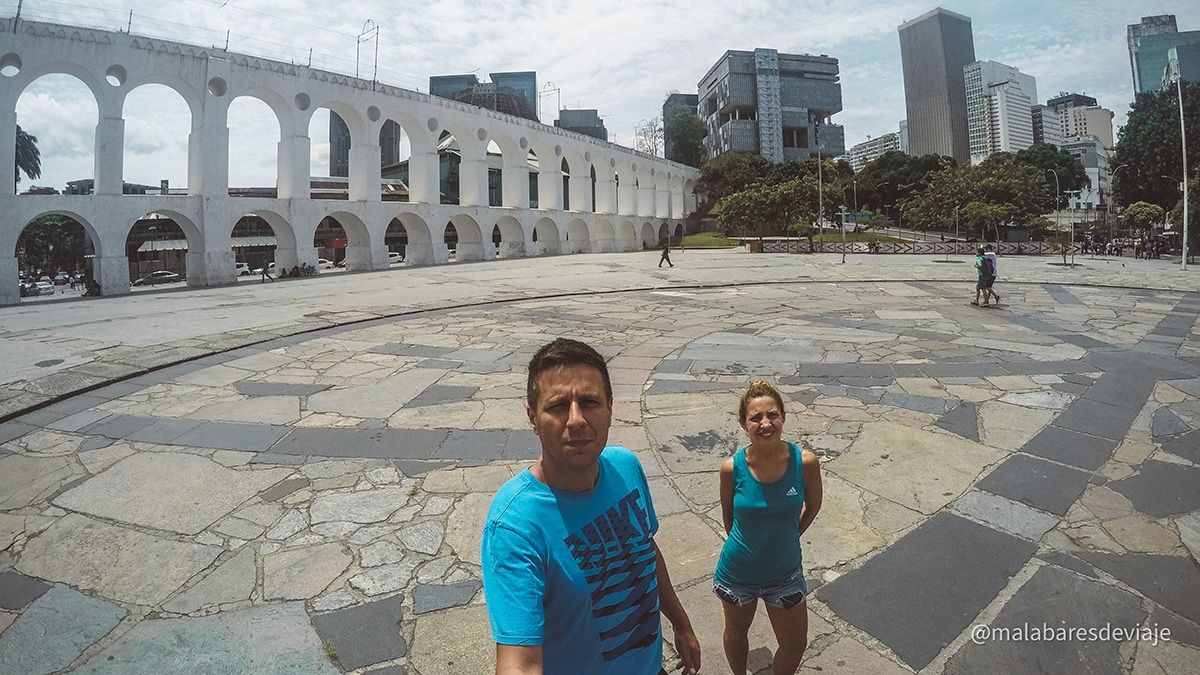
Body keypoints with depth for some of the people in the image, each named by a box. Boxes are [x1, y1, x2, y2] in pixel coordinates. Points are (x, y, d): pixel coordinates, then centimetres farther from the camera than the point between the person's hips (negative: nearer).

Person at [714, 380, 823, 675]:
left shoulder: (805, 462, -21)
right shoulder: (732, 467, -22)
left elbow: (813, 505, -1)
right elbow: (728, 514, -3)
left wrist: (787, 537, 5)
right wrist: (742, 543, 6)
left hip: (785, 572, 1)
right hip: (737, 571, 0)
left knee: (795, 645, 18)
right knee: (736, 634, 25)